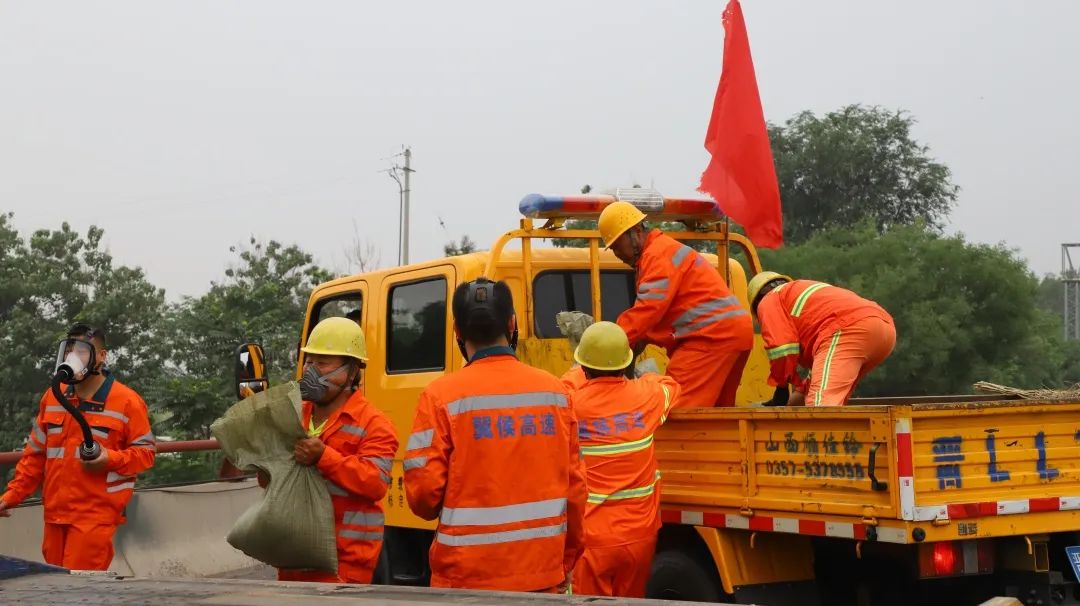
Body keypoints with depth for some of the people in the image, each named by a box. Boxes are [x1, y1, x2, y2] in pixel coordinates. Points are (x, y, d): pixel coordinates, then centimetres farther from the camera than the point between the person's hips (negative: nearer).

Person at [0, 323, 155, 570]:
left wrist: (110, 459, -20)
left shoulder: (127, 401, -6)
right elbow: (36, 453, 18)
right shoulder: (52, 397, 11)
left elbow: (145, 452, -2)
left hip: (96, 514, -6)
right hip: (54, 513, 6)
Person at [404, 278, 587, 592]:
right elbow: (575, 487, 5)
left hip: (467, 578, -3)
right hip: (544, 575, 3)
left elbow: (423, 491, -10)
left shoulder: (442, 396, -8)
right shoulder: (554, 391, 2)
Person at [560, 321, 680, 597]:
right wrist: (643, 379, 39)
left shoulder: (571, 402, -11)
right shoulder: (645, 396, -3)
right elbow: (671, 387, 21)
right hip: (639, 534, 3)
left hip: (591, 538, -3)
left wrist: (579, 375, 30)